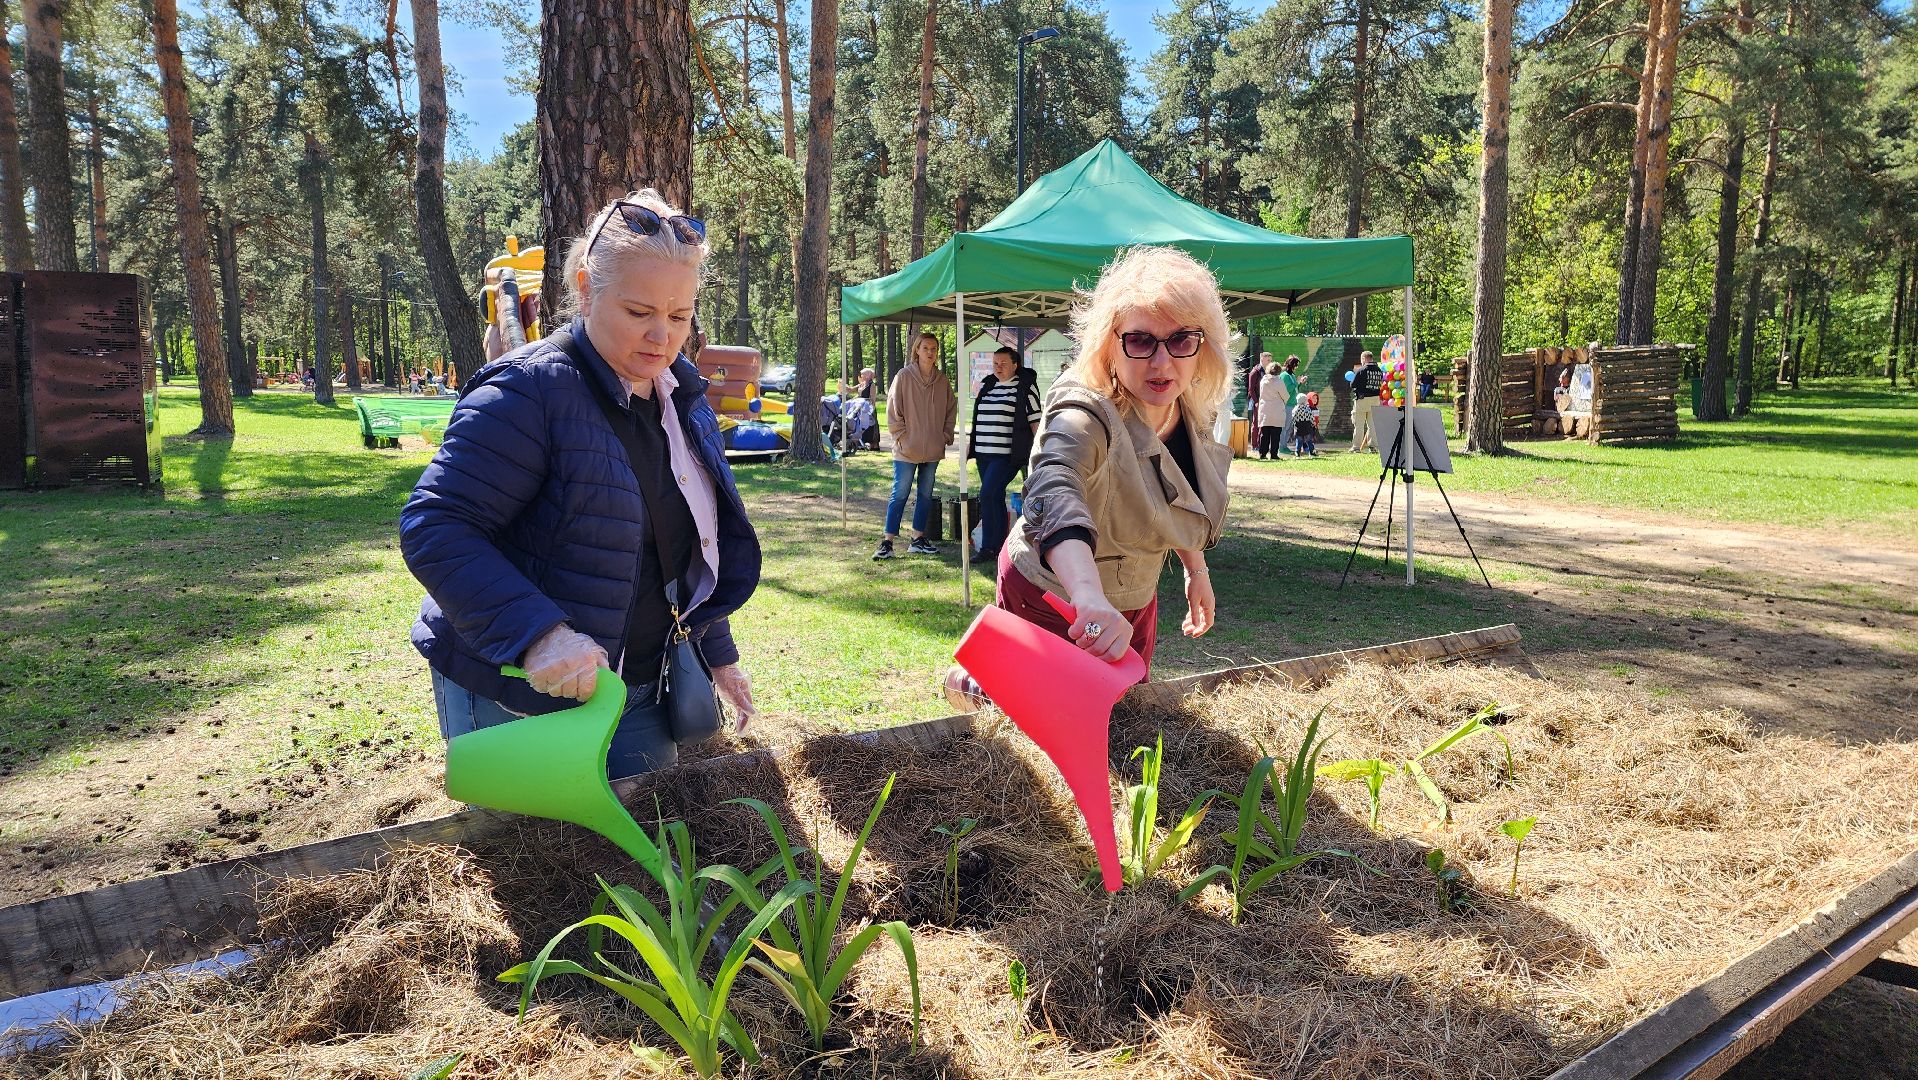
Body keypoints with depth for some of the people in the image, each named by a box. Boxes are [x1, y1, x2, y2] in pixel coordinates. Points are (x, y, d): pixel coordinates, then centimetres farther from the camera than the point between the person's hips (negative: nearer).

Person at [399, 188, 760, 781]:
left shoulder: (684, 398, 6)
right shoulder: (529, 391, -19)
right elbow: (433, 528, -24)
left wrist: (718, 654, 15)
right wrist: (537, 633, -36)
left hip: (640, 690, 7)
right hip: (518, 700, -7)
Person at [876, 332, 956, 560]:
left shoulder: (942, 380, 7)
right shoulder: (904, 376, -7)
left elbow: (952, 409, 16)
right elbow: (893, 409, -6)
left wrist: (946, 435, 7)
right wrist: (901, 435, -9)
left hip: (933, 449, 5)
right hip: (907, 448, -5)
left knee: (926, 494, 11)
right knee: (900, 494, -5)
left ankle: (918, 539, 21)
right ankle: (887, 541, -1)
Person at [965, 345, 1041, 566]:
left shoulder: (1025, 387, -4)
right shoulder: (986, 385, 15)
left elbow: (1035, 420, -5)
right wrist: (971, 443, 20)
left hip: (1007, 454, -7)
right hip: (984, 452, 7)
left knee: (987, 494, -15)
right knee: (996, 498, 10)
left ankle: (988, 548, -11)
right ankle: (1000, 547, 16)